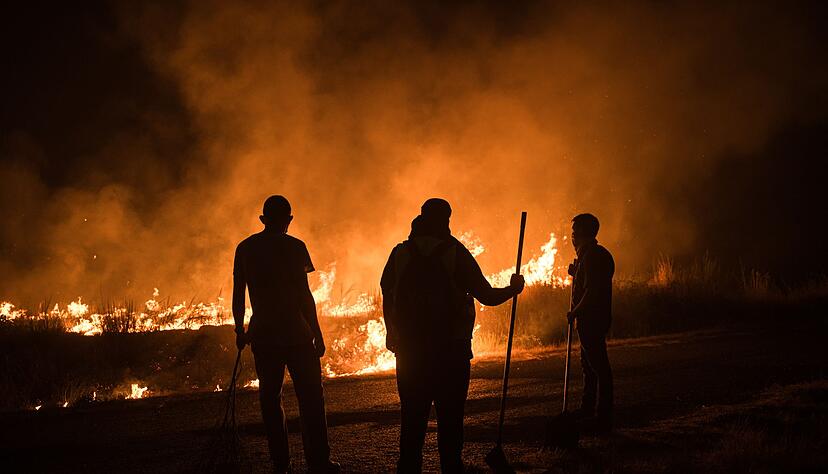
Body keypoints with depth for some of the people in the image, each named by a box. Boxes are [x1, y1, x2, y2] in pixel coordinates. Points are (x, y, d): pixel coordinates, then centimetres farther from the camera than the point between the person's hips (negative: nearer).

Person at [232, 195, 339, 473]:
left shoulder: (245, 249, 7)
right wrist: (317, 333, -5)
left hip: (263, 333, 4)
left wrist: (240, 330, 21)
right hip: (295, 331, -4)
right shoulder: (294, 247, -5)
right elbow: (303, 294, -9)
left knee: (270, 398, 9)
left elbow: (238, 295, 10)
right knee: (310, 397, 1)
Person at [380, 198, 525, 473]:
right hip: (451, 350, -2)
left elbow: (387, 300, 5)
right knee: (450, 419, 3)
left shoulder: (400, 254, 3)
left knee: (412, 419, 8)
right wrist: (514, 288, 15)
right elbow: (487, 296, -3)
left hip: (410, 351, 3)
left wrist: (395, 337, 17)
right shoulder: (455, 253, -5)